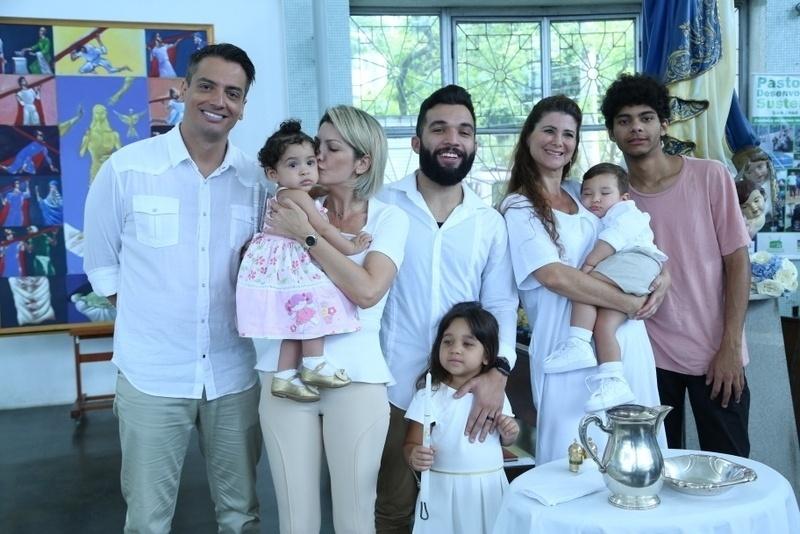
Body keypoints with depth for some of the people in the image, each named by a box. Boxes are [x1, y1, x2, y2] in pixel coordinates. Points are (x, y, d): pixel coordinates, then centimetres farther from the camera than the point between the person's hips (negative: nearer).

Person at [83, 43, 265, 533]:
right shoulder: (127, 168, -7)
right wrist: (154, 311, 0)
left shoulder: (255, 178, 0)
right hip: (151, 375, -2)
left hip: (234, 373, 2)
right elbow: (101, 263, 4)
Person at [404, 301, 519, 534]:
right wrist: (415, 456, -30)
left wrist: (510, 432, -5)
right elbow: (411, 445, -8)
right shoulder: (429, 395, -10)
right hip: (445, 490, -3)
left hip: (489, 488, 3)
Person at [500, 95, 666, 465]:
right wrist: (632, 303, -15)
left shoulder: (583, 194, 14)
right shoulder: (519, 208, -5)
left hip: (627, 341, 7)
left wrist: (663, 275, 0)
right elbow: (556, 277, -17)